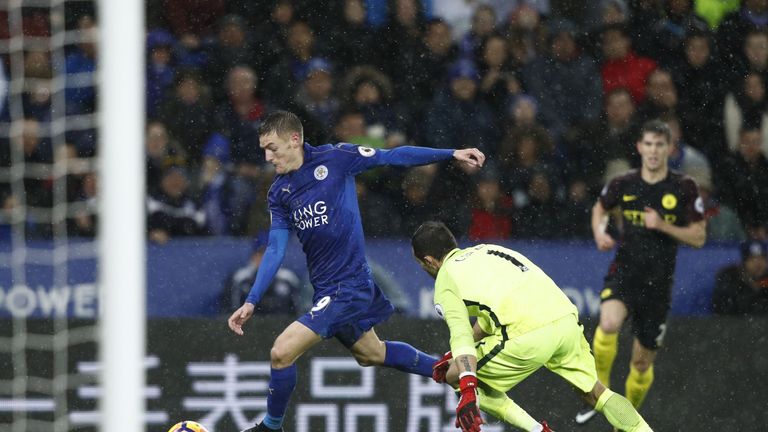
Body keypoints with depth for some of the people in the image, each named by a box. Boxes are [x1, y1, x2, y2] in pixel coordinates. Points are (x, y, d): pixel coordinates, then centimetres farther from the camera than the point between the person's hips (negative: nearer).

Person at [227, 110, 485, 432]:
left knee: (282, 352, -14)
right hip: (326, 288, 8)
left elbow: (394, 157, -4)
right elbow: (275, 250, 5)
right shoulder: (279, 193, 5)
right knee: (371, 353, 25)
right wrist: (251, 302, -4)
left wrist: (452, 154, -6)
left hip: (348, 286, -8)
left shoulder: (335, 158, -12)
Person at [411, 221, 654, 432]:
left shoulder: (446, 282, 7)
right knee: (593, 391, 26)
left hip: (529, 335, -7)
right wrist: (455, 355, 43)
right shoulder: (483, 251, 29)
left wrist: (468, 391, -21)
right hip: (566, 318, 7)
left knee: (455, 377, 10)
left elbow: (460, 334, -10)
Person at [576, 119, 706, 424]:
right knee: (609, 324, -33)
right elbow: (600, 208, 22)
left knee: (642, 361, 7)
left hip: (658, 283, 0)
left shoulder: (684, 188, -4)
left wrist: (662, 225, -17)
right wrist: (600, 233, 0)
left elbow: (699, 237, -2)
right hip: (624, 271, 0)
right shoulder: (623, 184, 1)